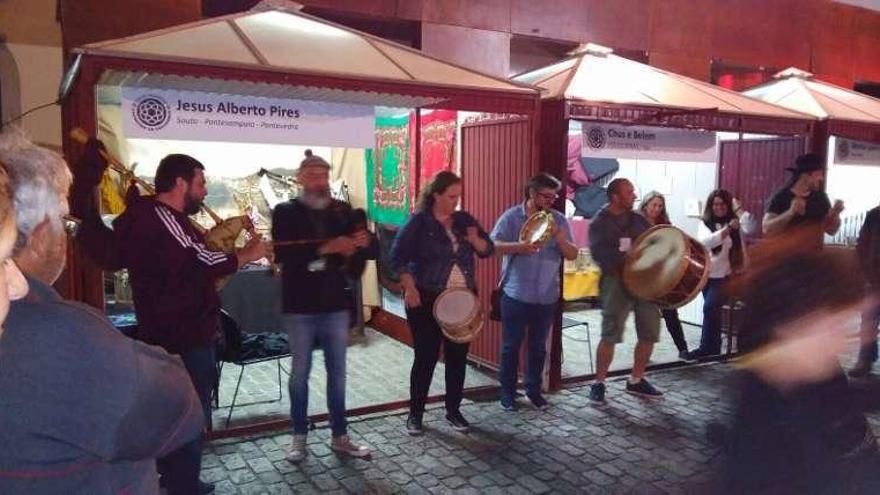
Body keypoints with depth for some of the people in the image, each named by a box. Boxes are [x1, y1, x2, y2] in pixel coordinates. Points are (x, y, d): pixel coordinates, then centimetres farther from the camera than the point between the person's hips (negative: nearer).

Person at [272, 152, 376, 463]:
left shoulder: (342, 211, 4)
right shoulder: (285, 212, -3)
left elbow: (374, 250, 1)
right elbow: (282, 254, -19)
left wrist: (363, 243, -23)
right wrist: (325, 248, -30)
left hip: (336, 305, 3)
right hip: (299, 308, -2)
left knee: (337, 373, 11)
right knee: (300, 373, 10)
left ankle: (340, 436, 23)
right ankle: (299, 437, 25)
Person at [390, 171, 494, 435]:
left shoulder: (464, 219, 6)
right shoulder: (418, 222, -7)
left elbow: (488, 250, 8)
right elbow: (398, 257, -9)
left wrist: (476, 240, -13)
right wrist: (410, 289, -18)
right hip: (427, 300, -4)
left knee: (458, 357, 10)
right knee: (426, 357, 2)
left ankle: (453, 410, 25)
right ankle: (415, 413, 16)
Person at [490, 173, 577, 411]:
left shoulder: (559, 220, 4)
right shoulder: (512, 217, -6)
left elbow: (572, 254, 1)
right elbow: (493, 245, -16)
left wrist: (558, 236, -17)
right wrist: (519, 246, -32)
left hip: (547, 297, 3)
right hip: (516, 294, -3)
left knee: (538, 346, 14)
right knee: (511, 346, 6)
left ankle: (533, 389, 30)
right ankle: (507, 392, 19)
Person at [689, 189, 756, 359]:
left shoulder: (736, 222, 0)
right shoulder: (704, 223, 2)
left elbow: (750, 228, -22)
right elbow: (705, 242, -18)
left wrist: (738, 208, -16)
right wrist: (728, 229, -27)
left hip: (728, 275, -3)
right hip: (709, 275, 3)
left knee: (710, 307, -19)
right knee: (712, 309, 14)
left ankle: (706, 348, -8)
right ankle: (713, 348, 29)